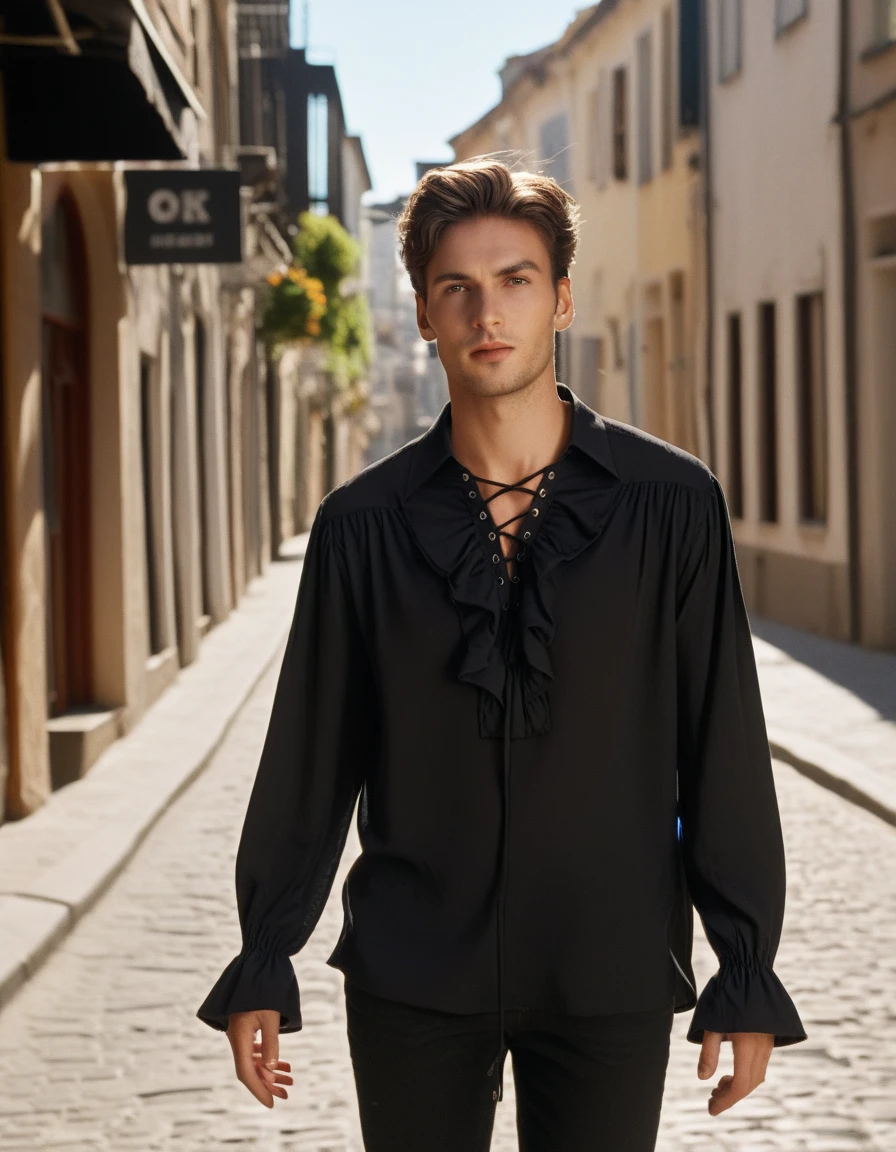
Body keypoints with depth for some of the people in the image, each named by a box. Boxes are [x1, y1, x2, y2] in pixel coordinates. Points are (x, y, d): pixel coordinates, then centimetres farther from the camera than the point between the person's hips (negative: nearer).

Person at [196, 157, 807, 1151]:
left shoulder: (672, 502, -2)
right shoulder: (363, 525, 1)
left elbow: (725, 747, 0)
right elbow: (311, 758, 6)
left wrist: (747, 974, 0)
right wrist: (263, 965, 7)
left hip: (611, 981, -1)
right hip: (411, 980, 1)